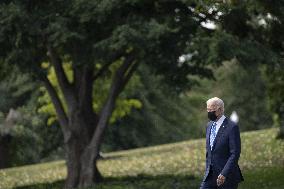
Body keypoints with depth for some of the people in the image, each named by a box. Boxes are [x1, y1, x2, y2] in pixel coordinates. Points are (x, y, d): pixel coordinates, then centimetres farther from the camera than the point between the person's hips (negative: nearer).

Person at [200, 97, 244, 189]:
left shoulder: (232, 127, -13)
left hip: (227, 177, -6)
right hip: (210, 176, 7)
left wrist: (224, 174, -24)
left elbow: (235, 154, -18)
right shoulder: (209, 125, 11)